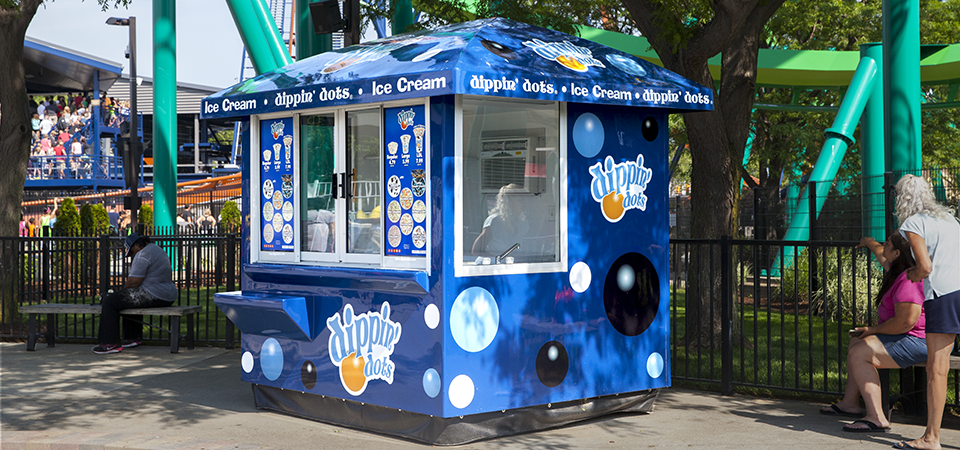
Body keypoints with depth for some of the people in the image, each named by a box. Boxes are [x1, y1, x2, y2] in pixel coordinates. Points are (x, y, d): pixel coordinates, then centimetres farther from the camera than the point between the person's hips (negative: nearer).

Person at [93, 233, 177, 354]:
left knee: (110, 301, -5)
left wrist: (124, 288, 3)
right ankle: (133, 338, 33)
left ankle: (112, 343, -4)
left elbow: (134, 281, -18)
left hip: (153, 296, -11)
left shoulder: (143, 254, -15)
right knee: (131, 299, 36)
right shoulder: (158, 250, 19)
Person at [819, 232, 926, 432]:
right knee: (856, 342, 23)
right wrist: (870, 243, 54)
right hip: (906, 338, 12)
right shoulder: (898, 269, 9)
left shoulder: (909, 281, -25)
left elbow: (904, 322, -28)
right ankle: (850, 403, 28)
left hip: (914, 342, -12)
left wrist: (873, 330, -14)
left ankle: (876, 417, -24)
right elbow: (882, 257, 34)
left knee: (858, 353, -20)